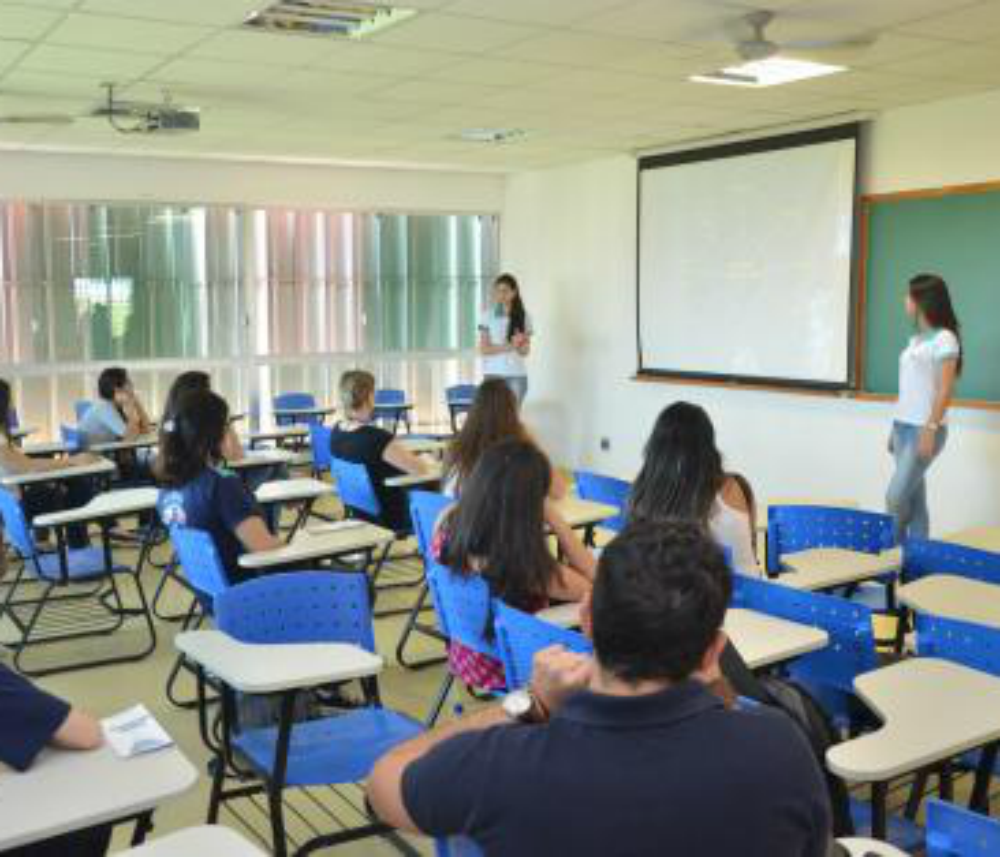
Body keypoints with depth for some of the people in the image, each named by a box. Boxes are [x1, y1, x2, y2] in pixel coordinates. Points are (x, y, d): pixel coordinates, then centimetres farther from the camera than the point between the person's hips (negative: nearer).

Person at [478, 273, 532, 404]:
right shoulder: (488, 316, 1)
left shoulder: (523, 317, 5)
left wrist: (520, 344, -18)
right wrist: (509, 346, -16)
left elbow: (525, 352, 5)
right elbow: (484, 349, -5)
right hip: (494, 374, -1)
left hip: (517, 375, 2)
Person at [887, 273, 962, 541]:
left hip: (925, 428, -7)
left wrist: (931, 428, -19)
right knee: (914, 498, 8)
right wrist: (896, 428, 14)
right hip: (904, 426, 7)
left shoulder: (944, 339, -9)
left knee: (896, 497, -9)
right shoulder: (915, 339, 14)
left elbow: (945, 389, -14)